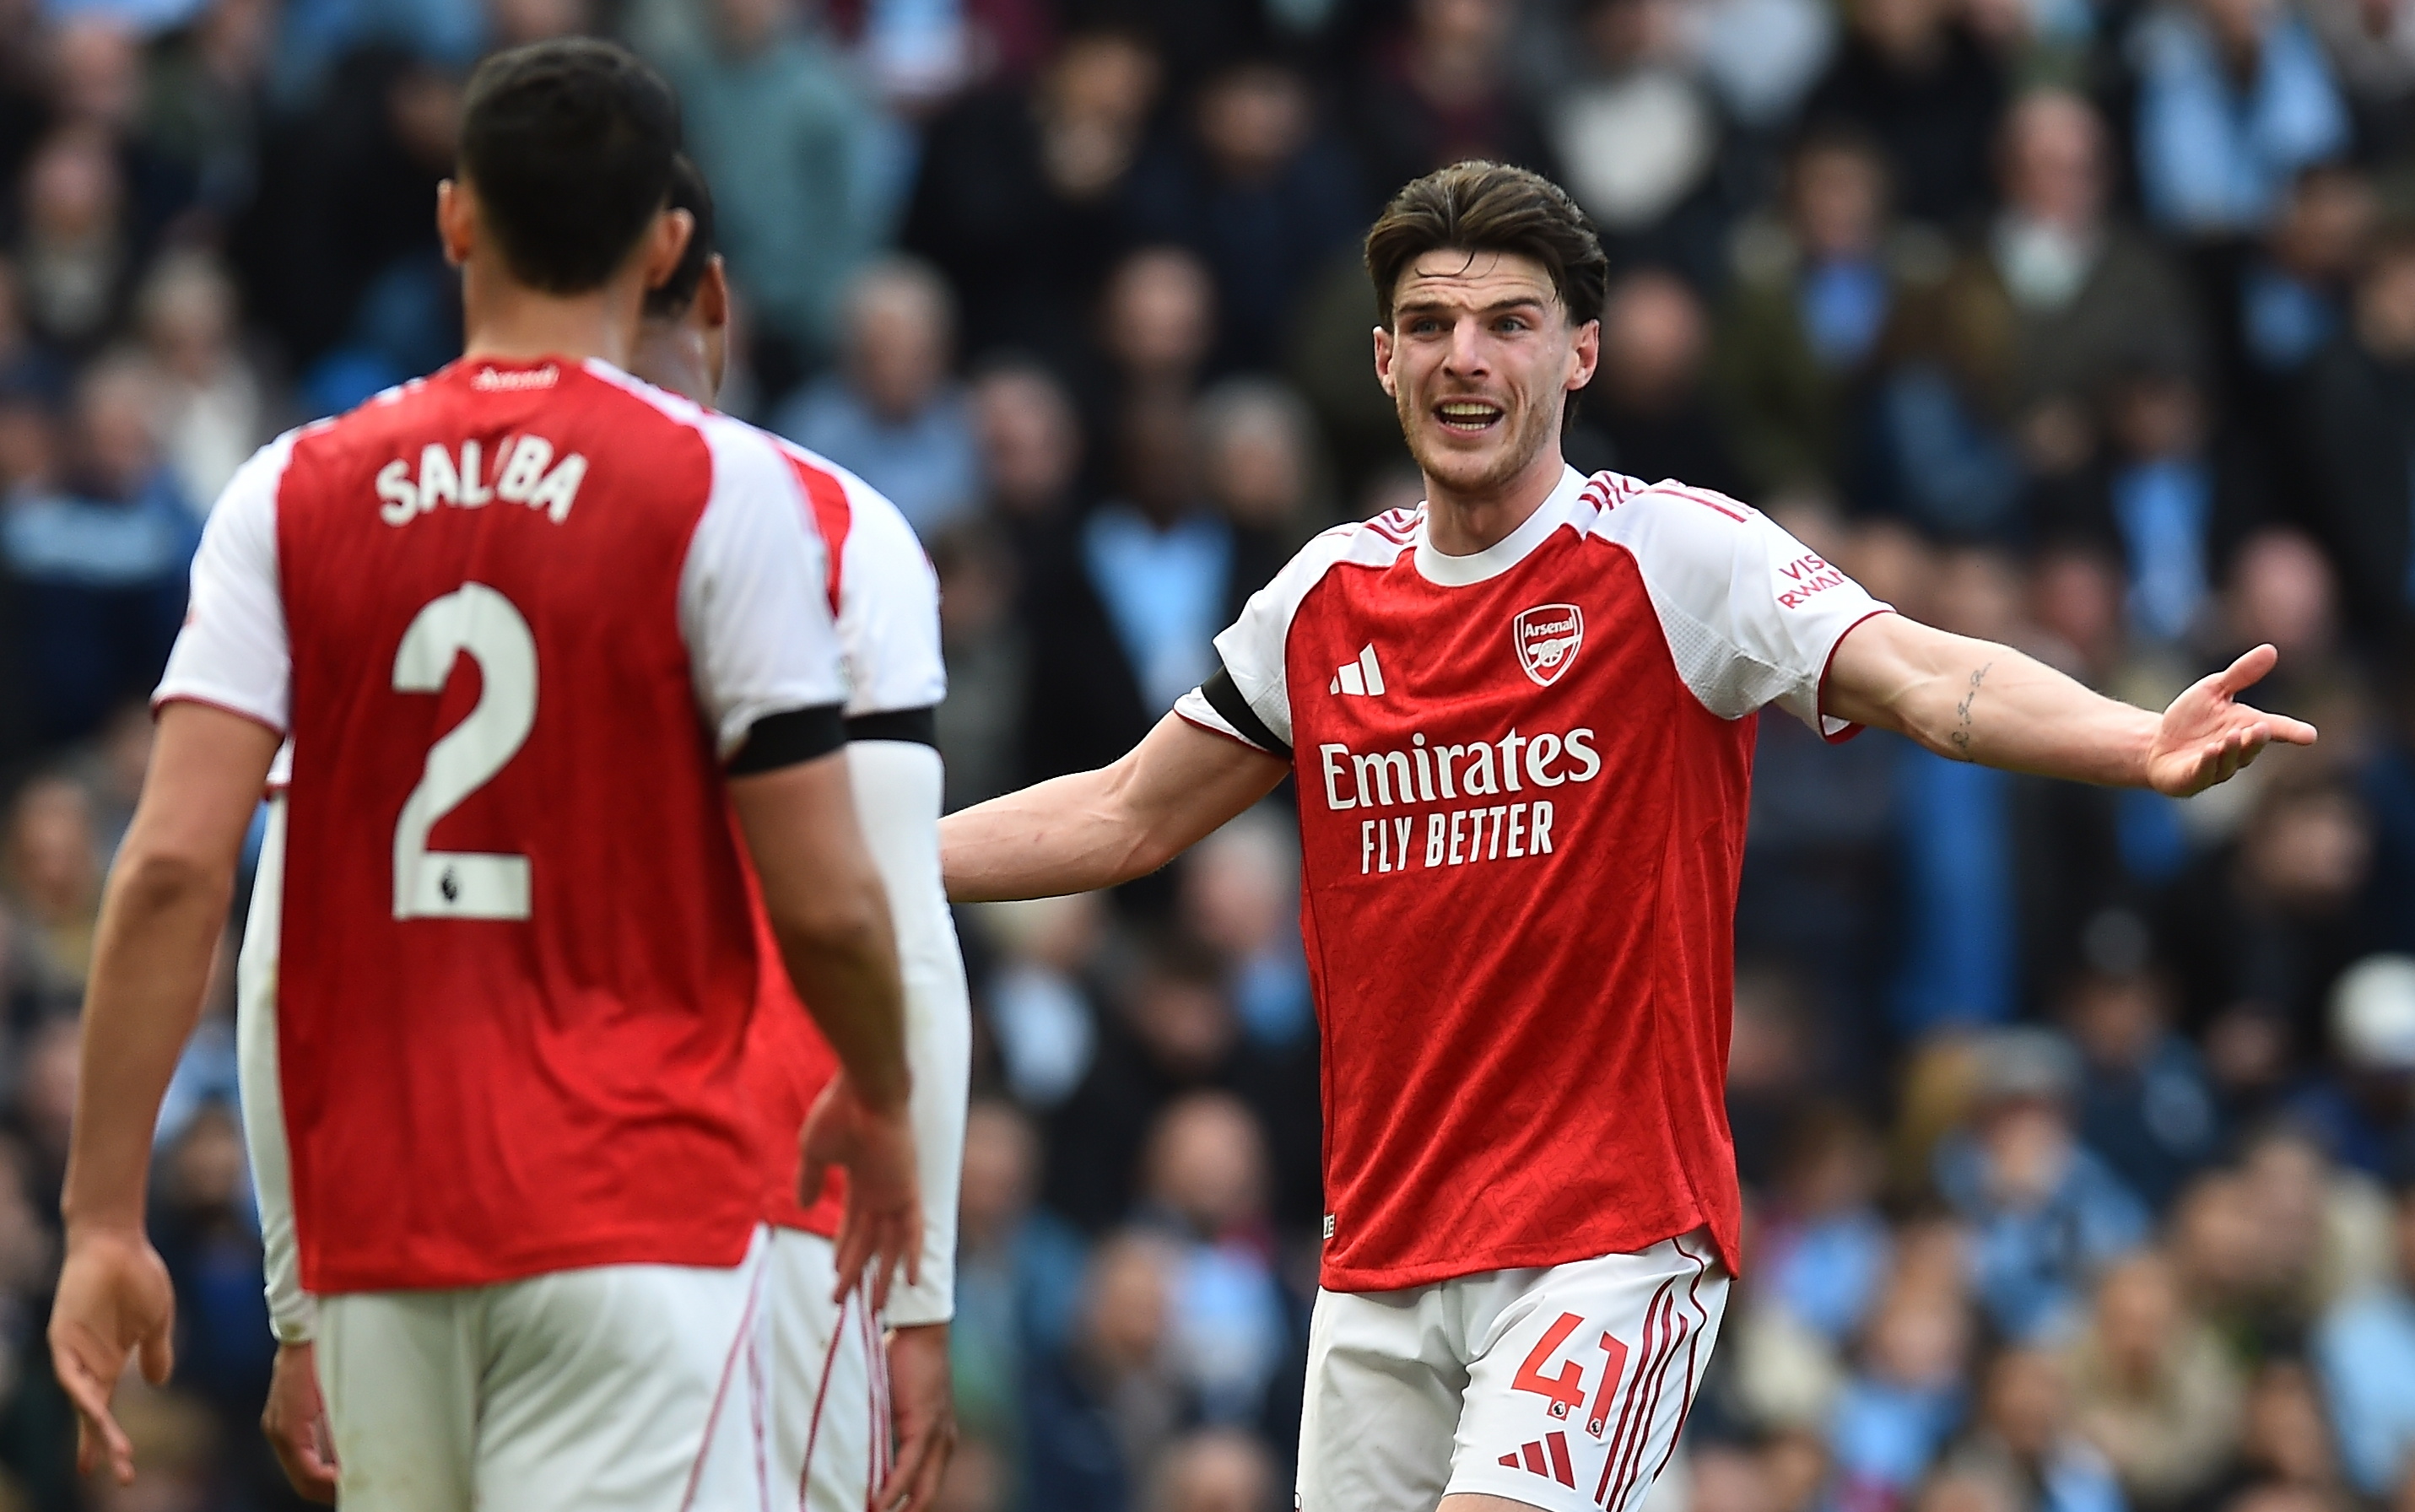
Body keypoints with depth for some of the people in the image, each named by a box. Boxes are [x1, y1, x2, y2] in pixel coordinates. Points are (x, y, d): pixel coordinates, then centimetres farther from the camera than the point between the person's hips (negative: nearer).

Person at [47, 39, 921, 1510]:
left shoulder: (291, 495, 6)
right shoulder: (720, 489, -3)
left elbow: (174, 865, -4)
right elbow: (824, 898, -5)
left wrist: (104, 1220, -3)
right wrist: (881, 1104, 15)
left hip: (377, 1224, 4)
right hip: (634, 1215, -4)